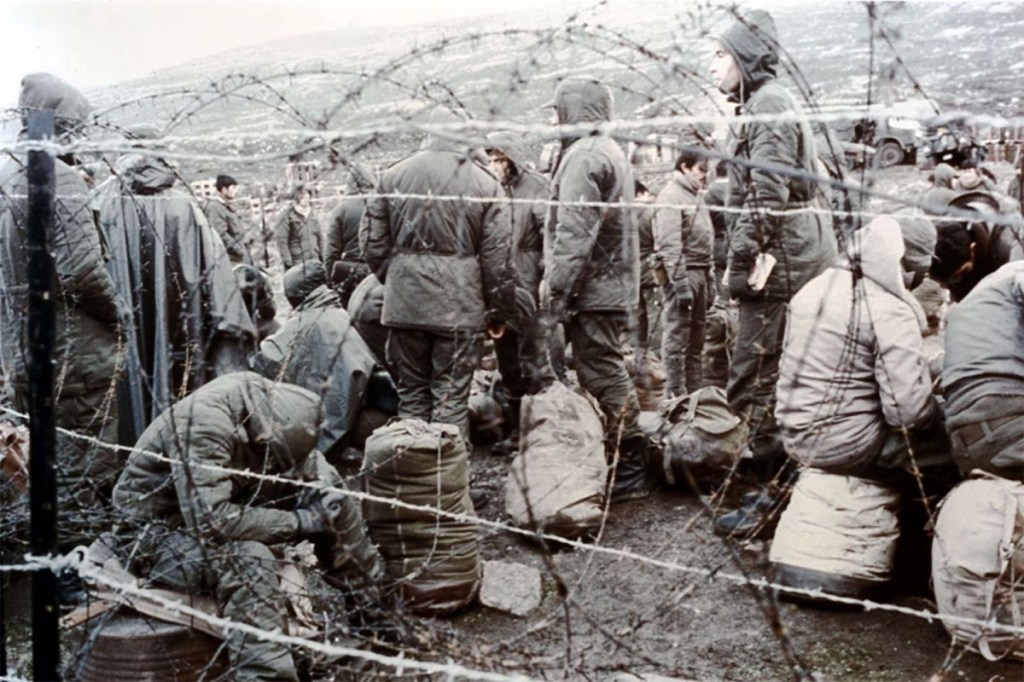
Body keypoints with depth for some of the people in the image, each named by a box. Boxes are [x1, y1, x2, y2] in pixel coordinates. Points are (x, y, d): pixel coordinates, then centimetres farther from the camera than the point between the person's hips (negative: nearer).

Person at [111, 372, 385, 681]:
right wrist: (299, 522, -30)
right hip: (154, 533, -8)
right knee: (249, 559, -37)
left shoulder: (267, 404, -12)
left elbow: (310, 461, 5)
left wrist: (323, 492, -17)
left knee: (327, 491, -5)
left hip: (213, 509, 8)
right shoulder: (203, 423, -34)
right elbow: (210, 522, -40)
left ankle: (375, 599, 7)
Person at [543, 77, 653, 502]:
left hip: (592, 289, -10)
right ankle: (628, 467, 23)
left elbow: (574, 232, -20)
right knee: (610, 374, 15)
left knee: (603, 378, -7)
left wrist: (559, 288, -18)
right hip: (615, 285, 10)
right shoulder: (612, 151, 20)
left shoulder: (584, 155, -13)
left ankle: (627, 475, -2)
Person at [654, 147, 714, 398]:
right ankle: (676, 394, -3)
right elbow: (669, 244, -17)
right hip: (683, 272, -9)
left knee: (696, 339, 12)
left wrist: (710, 281, 18)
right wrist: (680, 283, -22)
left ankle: (695, 391, 19)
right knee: (677, 337, -6)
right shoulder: (671, 196, -9)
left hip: (701, 272, 9)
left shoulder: (697, 196, 19)